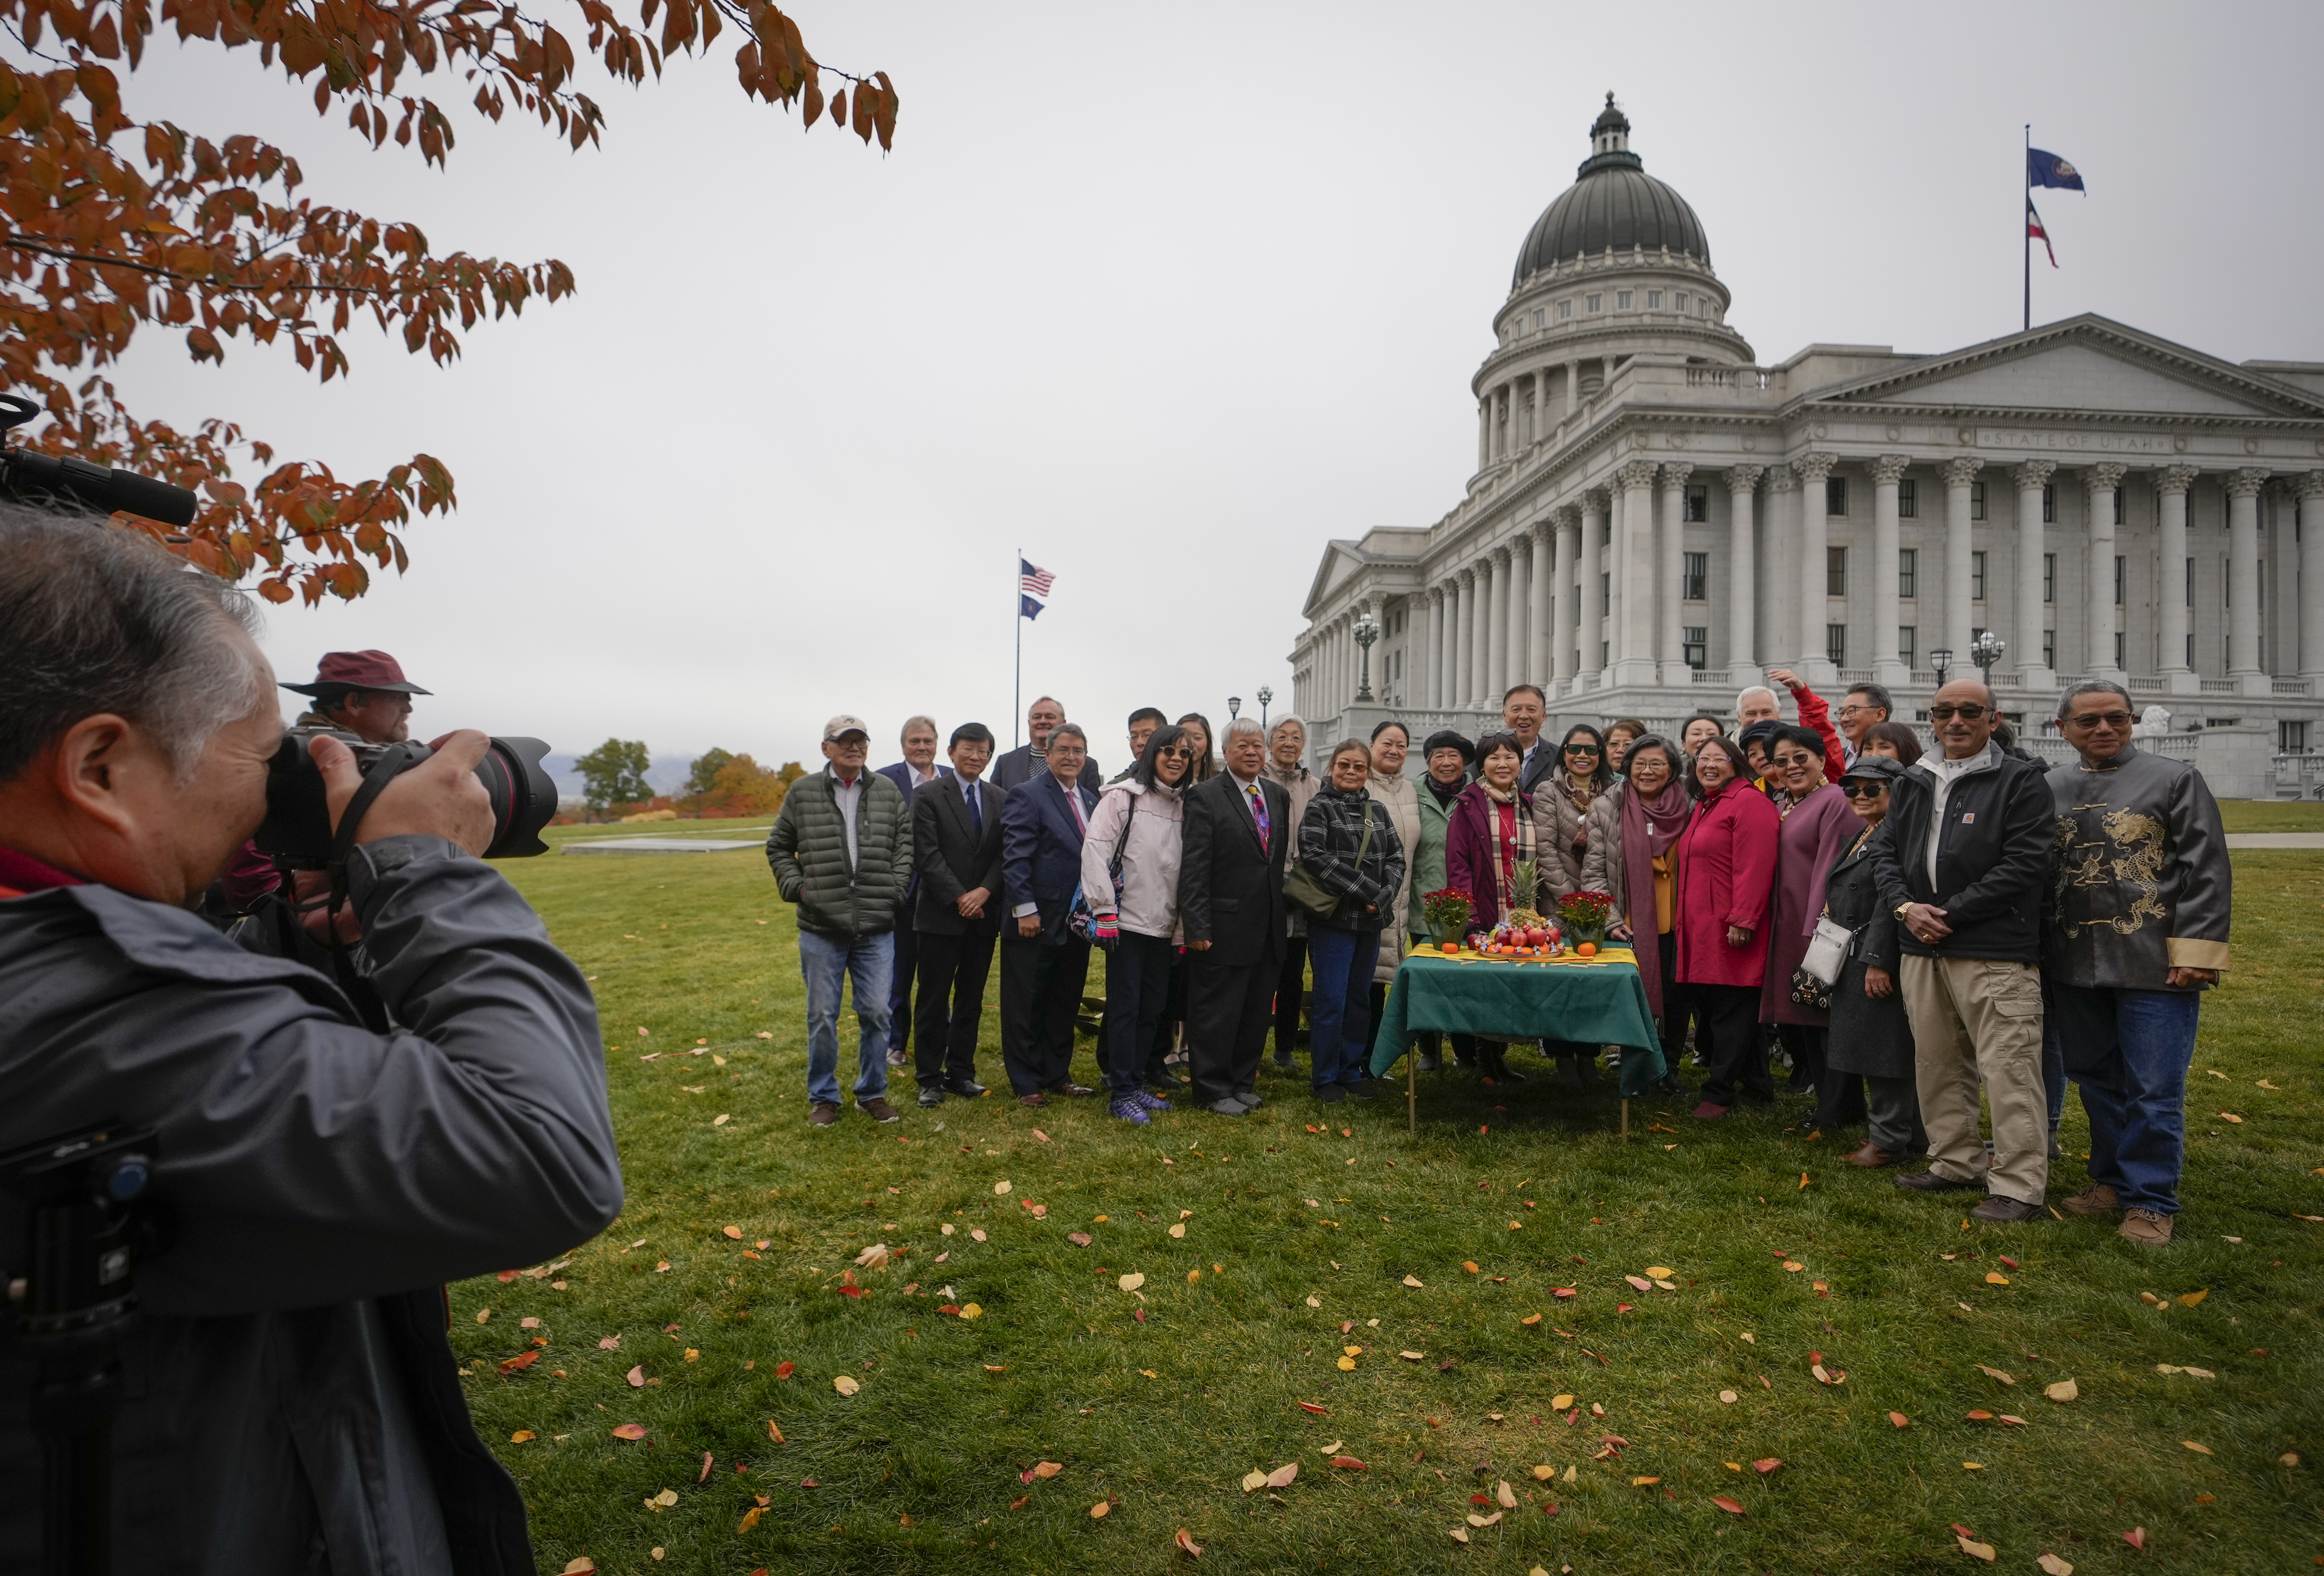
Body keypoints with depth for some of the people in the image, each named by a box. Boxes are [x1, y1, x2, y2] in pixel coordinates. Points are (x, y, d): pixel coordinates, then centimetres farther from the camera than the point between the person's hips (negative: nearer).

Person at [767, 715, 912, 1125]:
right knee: (822, 1017, 7)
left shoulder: (887, 791, 7)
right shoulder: (802, 793, 3)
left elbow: (905, 841, 10)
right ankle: (823, 1097, 23)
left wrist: (895, 888, -1)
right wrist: (795, 887, 0)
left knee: (876, 1012, 5)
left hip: (877, 927, 1)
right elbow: (778, 847, 11)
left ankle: (872, 1093, 22)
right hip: (822, 927, -1)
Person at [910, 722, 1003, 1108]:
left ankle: (961, 1073, 21)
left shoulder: (999, 800, 9)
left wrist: (985, 891, -12)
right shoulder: (929, 795, -4)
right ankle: (930, 1078, 14)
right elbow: (927, 855, -10)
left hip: (984, 915, 4)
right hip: (940, 916, -4)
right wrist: (959, 898, -15)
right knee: (934, 1000, 3)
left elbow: (1004, 854, 4)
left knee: (972, 1000, 11)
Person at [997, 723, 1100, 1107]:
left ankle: (1057, 1076, 28)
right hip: (1036, 924, -7)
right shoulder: (1026, 795, -8)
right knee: (1026, 1007, 5)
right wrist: (1025, 909, -19)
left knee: (1065, 1006, 16)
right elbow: (1015, 857, -14)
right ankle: (1027, 1085, 16)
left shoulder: (1091, 800, 13)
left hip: (1076, 924, 7)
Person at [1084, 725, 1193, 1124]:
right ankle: (1121, 1093, 7)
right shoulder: (1122, 797, -4)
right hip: (1126, 922, -5)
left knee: (1152, 1007, 11)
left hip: (1164, 926, 6)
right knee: (1125, 1006, -1)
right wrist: (1104, 911, -15)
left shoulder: (1183, 808, 11)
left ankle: (1137, 1083, 23)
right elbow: (1095, 851, -10)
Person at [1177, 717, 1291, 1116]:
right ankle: (1214, 1090, 18)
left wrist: (1281, 916, 10)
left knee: (1257, 1012, 15)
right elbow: (1193, 868, -12)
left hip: (1269, 930, 6)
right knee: (1217, 1013, 5)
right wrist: (1196, 927, -16)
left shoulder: (1279, 796, 11)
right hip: (1224, 929, -6)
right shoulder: (1205, 796, -9)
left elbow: (1281, 858, 14)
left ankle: (1243, 1083, 30)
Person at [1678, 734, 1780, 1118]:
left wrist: (1743, 921, -22)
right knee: (1707, 1005, 13)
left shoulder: (1749, 804, -10)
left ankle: (1720, 1092, 5)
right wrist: (1687, 921, 22)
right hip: (1699, 929, 10)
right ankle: (1757, 1084, 26)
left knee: (1730, 1009, -2)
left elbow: (1754, 868, -18)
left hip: (1730, 929, -10)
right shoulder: (1703, 806, 20)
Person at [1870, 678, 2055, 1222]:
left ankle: (2018, 1187, 5)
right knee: (1937, 1064, 14)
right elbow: (1885, 850, 14)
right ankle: (1956, 1163, 28)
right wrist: (1906, 906, -4)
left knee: (2009, 1068, -5)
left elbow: (2025, 862, -12)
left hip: (1996, 951, -6)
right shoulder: (1911, 784, 15)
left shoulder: (2021, 781, -3)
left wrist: (1949, 914, -13)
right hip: (1921, 949, 6)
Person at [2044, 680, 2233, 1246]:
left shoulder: (2174, 779, -1)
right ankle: (2112, 1178, 29)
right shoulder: (2051, 789, 9)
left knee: (2153, 1090, 0)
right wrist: (2037, 948, 11)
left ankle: (2151, 1200, 13)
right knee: (2095, 1080, 14)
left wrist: (2195, 950, -12)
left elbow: (2206, 872, -5)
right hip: (2076, 966, 4)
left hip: (2154, 965, -4)